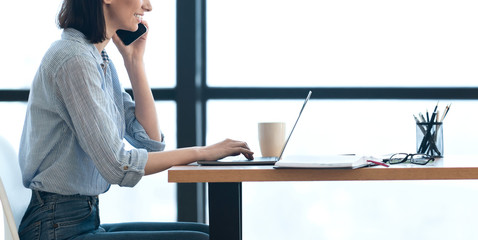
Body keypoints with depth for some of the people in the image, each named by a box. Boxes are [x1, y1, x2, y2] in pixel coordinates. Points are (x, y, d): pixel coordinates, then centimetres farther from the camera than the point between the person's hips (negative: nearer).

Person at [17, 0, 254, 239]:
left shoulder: (101, 62, 14)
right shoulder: (74, 59, -17)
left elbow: (150, 141, 9)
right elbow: (117, 166, -21)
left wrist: (134, 60, 8)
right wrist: (202, 152, -13)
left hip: (87, 220, 10)